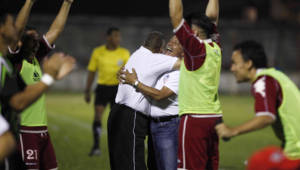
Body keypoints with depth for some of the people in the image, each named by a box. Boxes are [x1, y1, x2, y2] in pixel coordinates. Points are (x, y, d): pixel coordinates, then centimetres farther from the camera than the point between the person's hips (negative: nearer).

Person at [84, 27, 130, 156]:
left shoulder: (124, 53, 2)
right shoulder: (97, 52, 2)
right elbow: (91, 72, 8)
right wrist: (87, 91, 7)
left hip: (118, 88, 1)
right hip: (102, 87, 0)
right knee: (98, 113, -16)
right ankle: (96, 146, -18)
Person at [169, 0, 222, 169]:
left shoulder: (196, 48, -12)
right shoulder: (215, 48, 8)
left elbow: (176, 16, -14)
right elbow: (212, 16, 21)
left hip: (195, 118, -8)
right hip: (215, 116, 8)